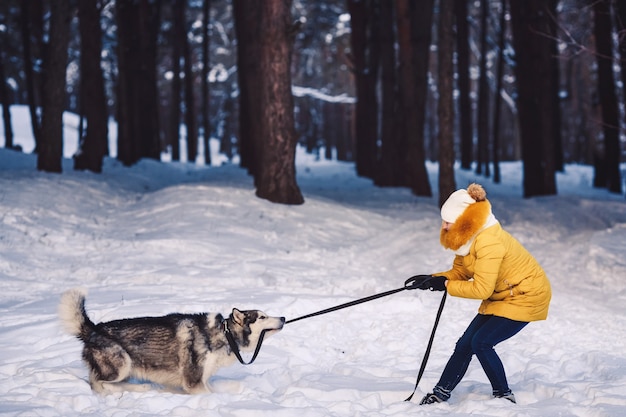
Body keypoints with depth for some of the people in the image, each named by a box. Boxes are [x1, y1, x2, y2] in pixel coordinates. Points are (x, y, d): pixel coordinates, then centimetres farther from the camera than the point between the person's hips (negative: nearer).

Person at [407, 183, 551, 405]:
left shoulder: (489, 242, -31)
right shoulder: (467, 237, -2)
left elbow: (481, 289, -31)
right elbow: (461, 271, 2)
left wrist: (445, 285, -22)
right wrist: (432, 279, -14)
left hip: (526, 296, -9)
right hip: (501, 297, 9)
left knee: (481, 342, -17)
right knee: (465, 344, 5)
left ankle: (504, 395, 0)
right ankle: (441, 393, 14)